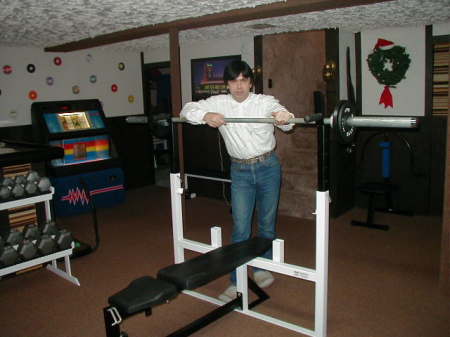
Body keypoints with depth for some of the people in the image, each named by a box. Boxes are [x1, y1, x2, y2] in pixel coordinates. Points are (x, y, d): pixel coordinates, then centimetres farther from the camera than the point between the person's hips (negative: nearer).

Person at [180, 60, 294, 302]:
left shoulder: (266, 102, -8)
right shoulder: (219, 103, -2)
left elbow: (286, 122, -22)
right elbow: (187, 109, -5)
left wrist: (285, 117, -48)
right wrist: (205, 115, -28)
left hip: (268, 167, 0)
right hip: (240, 171, 0)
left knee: (267, 223, 12)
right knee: (240, 228, 0)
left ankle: (262, 268, 33)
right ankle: (237, 282, 9)